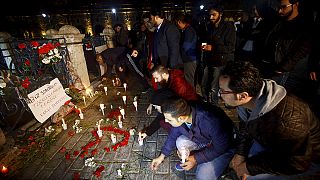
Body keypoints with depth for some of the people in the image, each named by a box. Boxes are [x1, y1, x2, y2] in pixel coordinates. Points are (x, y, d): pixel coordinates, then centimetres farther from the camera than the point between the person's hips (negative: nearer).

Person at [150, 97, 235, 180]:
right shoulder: (179, 115, -22)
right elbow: (173, 135, -4)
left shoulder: (211, 122, -41)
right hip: (201, 139, 5)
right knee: (180, 143, -19)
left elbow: (221, 147, -24)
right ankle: (188, 161, 11)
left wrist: (196, 159, -21)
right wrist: (162, 156, 0)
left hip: (224, 147, -5)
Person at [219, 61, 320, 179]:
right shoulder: (245, 103, -17)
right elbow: (245, 128, 0)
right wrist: (240, 154, -9)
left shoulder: (287, 120, -40)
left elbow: (296, 162, -29)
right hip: (273, 144, 7)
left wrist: (250, 167, -24)